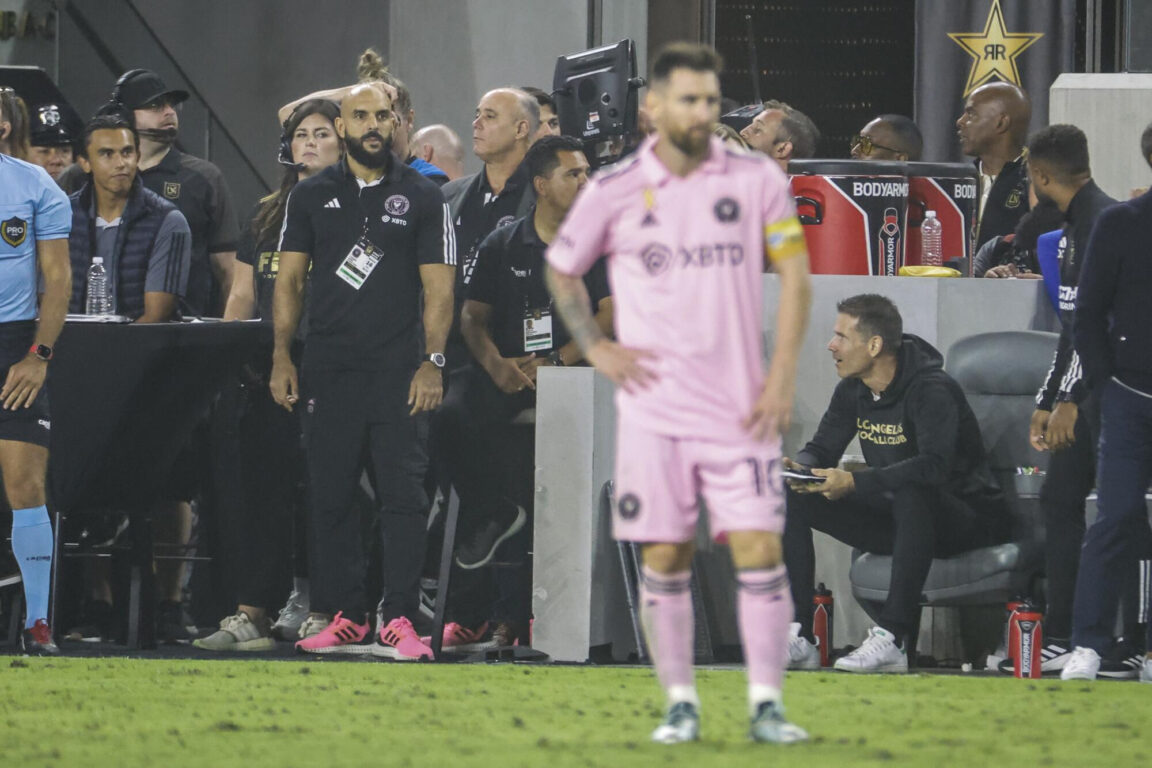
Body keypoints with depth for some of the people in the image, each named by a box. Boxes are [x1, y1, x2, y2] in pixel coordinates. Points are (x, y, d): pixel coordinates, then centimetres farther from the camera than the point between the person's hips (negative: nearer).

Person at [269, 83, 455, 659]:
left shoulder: (422, 197, 7)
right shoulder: (311, 196, 12)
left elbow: (438, 287, 3)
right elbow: (289, 280, 11)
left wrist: (432, 362, -7)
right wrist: (282, 357, 1)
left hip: (398, 371, -2)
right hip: (328, 370, 2)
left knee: (402, 496, -8)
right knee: (329, 497, 2)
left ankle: (400, 621, -10)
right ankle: (343, 618, 7)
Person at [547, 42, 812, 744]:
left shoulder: (756, 180, 1)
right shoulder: (615, 192, 1)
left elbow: (794, 272, 5)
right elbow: (561, 270, 16)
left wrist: (783, 372, -3)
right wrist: (596, 348, 5)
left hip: (741, 408, 0)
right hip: (653, 409, 0)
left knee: (760, 550, -7)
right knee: (665, 557, 1)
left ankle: (767, 705, -2)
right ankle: (680, 704, 10)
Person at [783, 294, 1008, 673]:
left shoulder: (931, 390, -22)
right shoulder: (852, 390, 3)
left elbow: (935, 465, -36)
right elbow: (822, 449, 11)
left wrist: (854, 482, -42)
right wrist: (797, 467, -15)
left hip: (966, 519, -8)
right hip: (894, 517, 8)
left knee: (912, 494, -42)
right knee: (793, 499, -7)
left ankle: (892, 638, -44)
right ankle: (798, 635, -14)